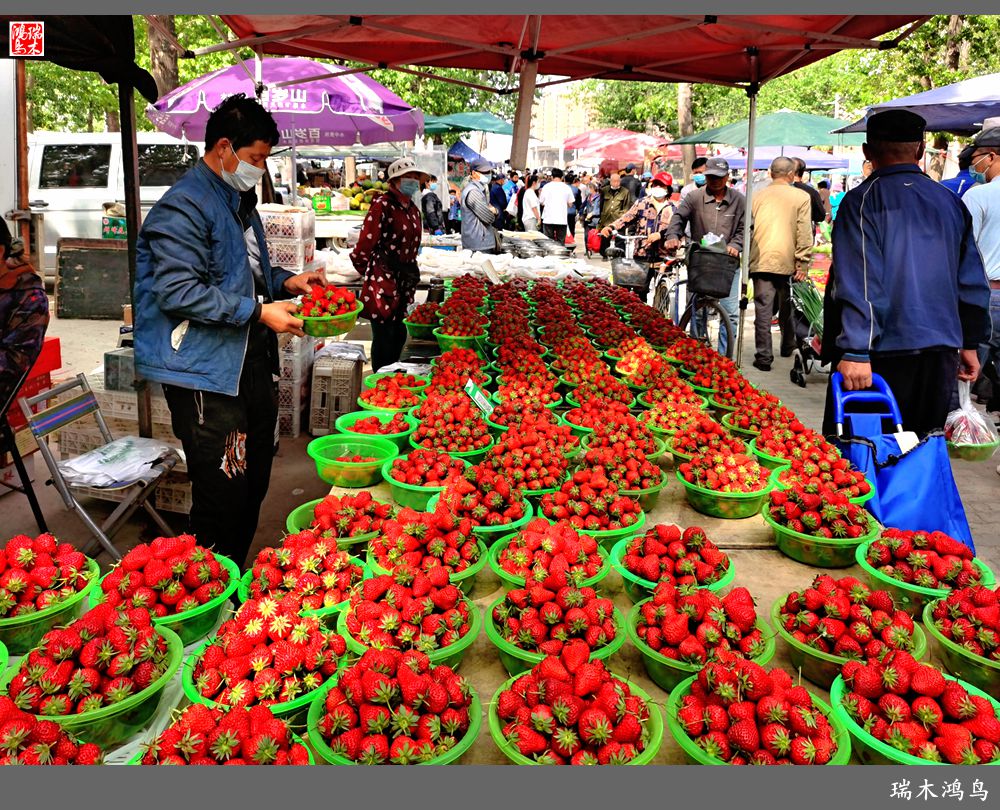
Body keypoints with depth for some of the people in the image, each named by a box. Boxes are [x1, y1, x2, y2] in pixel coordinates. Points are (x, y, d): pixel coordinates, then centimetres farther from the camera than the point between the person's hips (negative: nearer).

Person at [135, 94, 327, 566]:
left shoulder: (240, 200, 18)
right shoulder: (183, 208, -14)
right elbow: (178, 292, -23)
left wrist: (284, 282, 10)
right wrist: (257, 311, -22)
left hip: (252, 366, 10)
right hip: (206, 374, -10)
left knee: (253, 485, 16)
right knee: (222, 496, -5)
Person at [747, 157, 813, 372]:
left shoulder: (757, 196, 6)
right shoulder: (801, 197, -1)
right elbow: (804, 234, -4)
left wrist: (747, 260, 18)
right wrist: (802, 264, 0)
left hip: (760, 261, 1)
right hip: (786, 261, -1)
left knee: (763, 309, 0)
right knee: (786, 308, 16)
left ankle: (764, 357, -3)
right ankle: (788, 347, 32)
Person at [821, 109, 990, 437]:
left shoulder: (862, 200, -7)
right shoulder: (950, 202, 12)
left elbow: (857, 282, -18)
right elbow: (974, 282, 15)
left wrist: (855, 351, -20)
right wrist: (969, 344, 23)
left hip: (884, 352, -6)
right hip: (942, 354, 6)